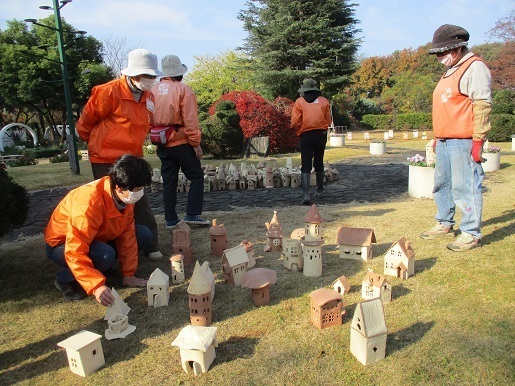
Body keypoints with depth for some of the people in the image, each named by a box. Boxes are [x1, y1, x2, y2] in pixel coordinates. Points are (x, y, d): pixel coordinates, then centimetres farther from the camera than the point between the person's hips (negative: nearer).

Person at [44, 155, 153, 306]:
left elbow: (127, 235, -9)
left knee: (144, 234, -8)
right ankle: (66, 279, -7)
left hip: (97, 239, 7)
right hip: (63, 245, -7)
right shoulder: (89, 203, -36)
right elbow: (75, 252, -38)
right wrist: (97, 286, -45)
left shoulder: (125, 195, -14)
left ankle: (95, 268, 4)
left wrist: (128, 275, -9)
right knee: (105, 255, -37)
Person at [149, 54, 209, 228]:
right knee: (196, 177, 7)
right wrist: (196, 143, -8)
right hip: (181, 142, -5)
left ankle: (171, 219, 15)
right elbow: (190, 120, -13)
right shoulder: (183, 89, -8)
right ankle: (192, 214, 1)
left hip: (162, 146, 6)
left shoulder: (154, 90, 8)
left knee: (169, 181, 11)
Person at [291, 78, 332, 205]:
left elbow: (295, 122, -7)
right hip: (321, 135, 3)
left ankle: (306, 195, -16)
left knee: (306, 166, -4)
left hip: (306, 136, -2)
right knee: (319, 164, 17)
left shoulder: (300, 101, -1)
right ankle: (320, 191, 28)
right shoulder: (324, 101, 6)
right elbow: (328, 120, 4)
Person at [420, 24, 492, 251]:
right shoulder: (450, 71, 21)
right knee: (442, 184, 15)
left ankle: (472, 234, 3)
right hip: (444, 142, 10)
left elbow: (482, 105, -16)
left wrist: (478, 140, -20)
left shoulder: (474, 68, -8)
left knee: (465, 186, -7)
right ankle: (444, 224, 28)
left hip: (463, 142, -10)